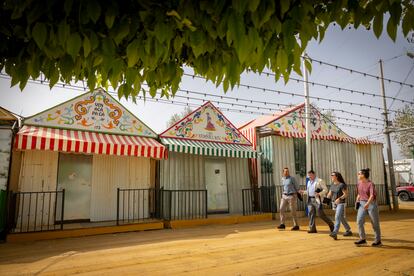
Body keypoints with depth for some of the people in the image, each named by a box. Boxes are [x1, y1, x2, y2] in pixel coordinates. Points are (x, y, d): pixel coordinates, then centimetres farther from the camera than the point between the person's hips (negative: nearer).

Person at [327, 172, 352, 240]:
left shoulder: (342, 185, -13)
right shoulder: (332, 184, 8)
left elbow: (346, 194, -15)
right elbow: (330, 193, 12)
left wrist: (339, 198, -27)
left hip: (341, 203, -8)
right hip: (334, 203, 8)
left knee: (337, 217, -14)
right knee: (341, 218, 17)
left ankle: (334, 233, -18)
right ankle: (348, 231, 33)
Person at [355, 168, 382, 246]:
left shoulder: (370, 184, -16)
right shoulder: (359, 183, 5)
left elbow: (372, 196, -28)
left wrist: (368, 203, -43)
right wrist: (357, 201, 9)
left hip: (371, 204, -6)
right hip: (362, 204, 6)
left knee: (375, 223, 6)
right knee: (359, 221, -6)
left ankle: (378, 240, 22)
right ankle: (363, 239, 3)